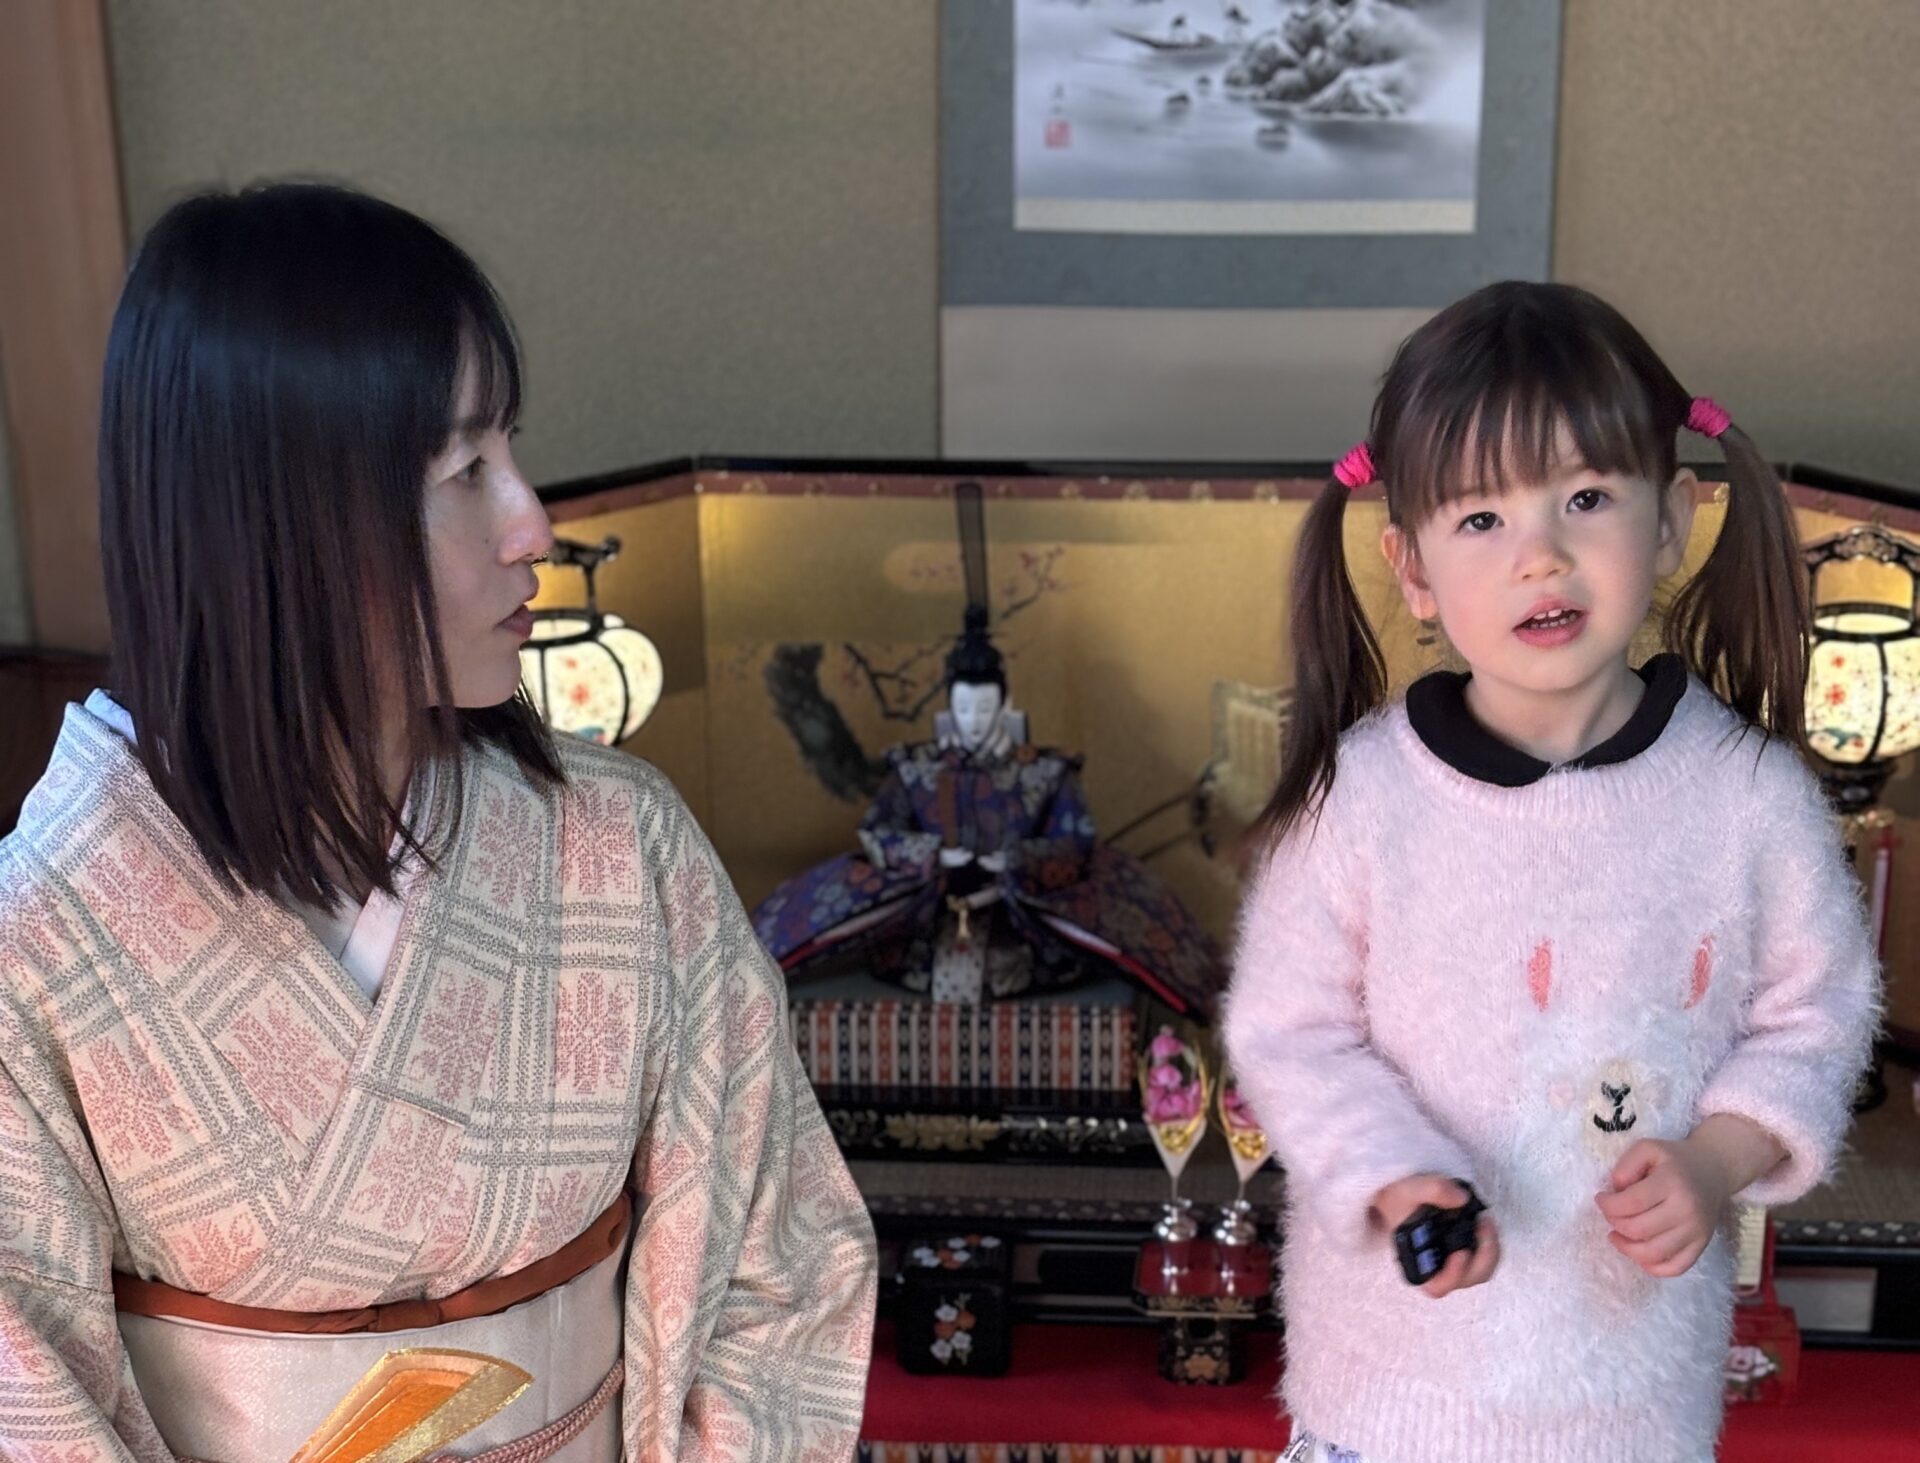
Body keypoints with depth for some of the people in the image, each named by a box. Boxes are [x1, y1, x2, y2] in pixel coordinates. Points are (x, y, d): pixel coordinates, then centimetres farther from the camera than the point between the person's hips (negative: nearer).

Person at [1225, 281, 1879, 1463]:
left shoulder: (1752, 793, -13)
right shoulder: (1359, 792, -17)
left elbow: (1817, 1011, 0)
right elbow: (1289, 1026, -8)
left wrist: (1717, 1162, -14)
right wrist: (1393, 1180, -22)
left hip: (1642, 1335, 1)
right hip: (1401, 1333, -1)